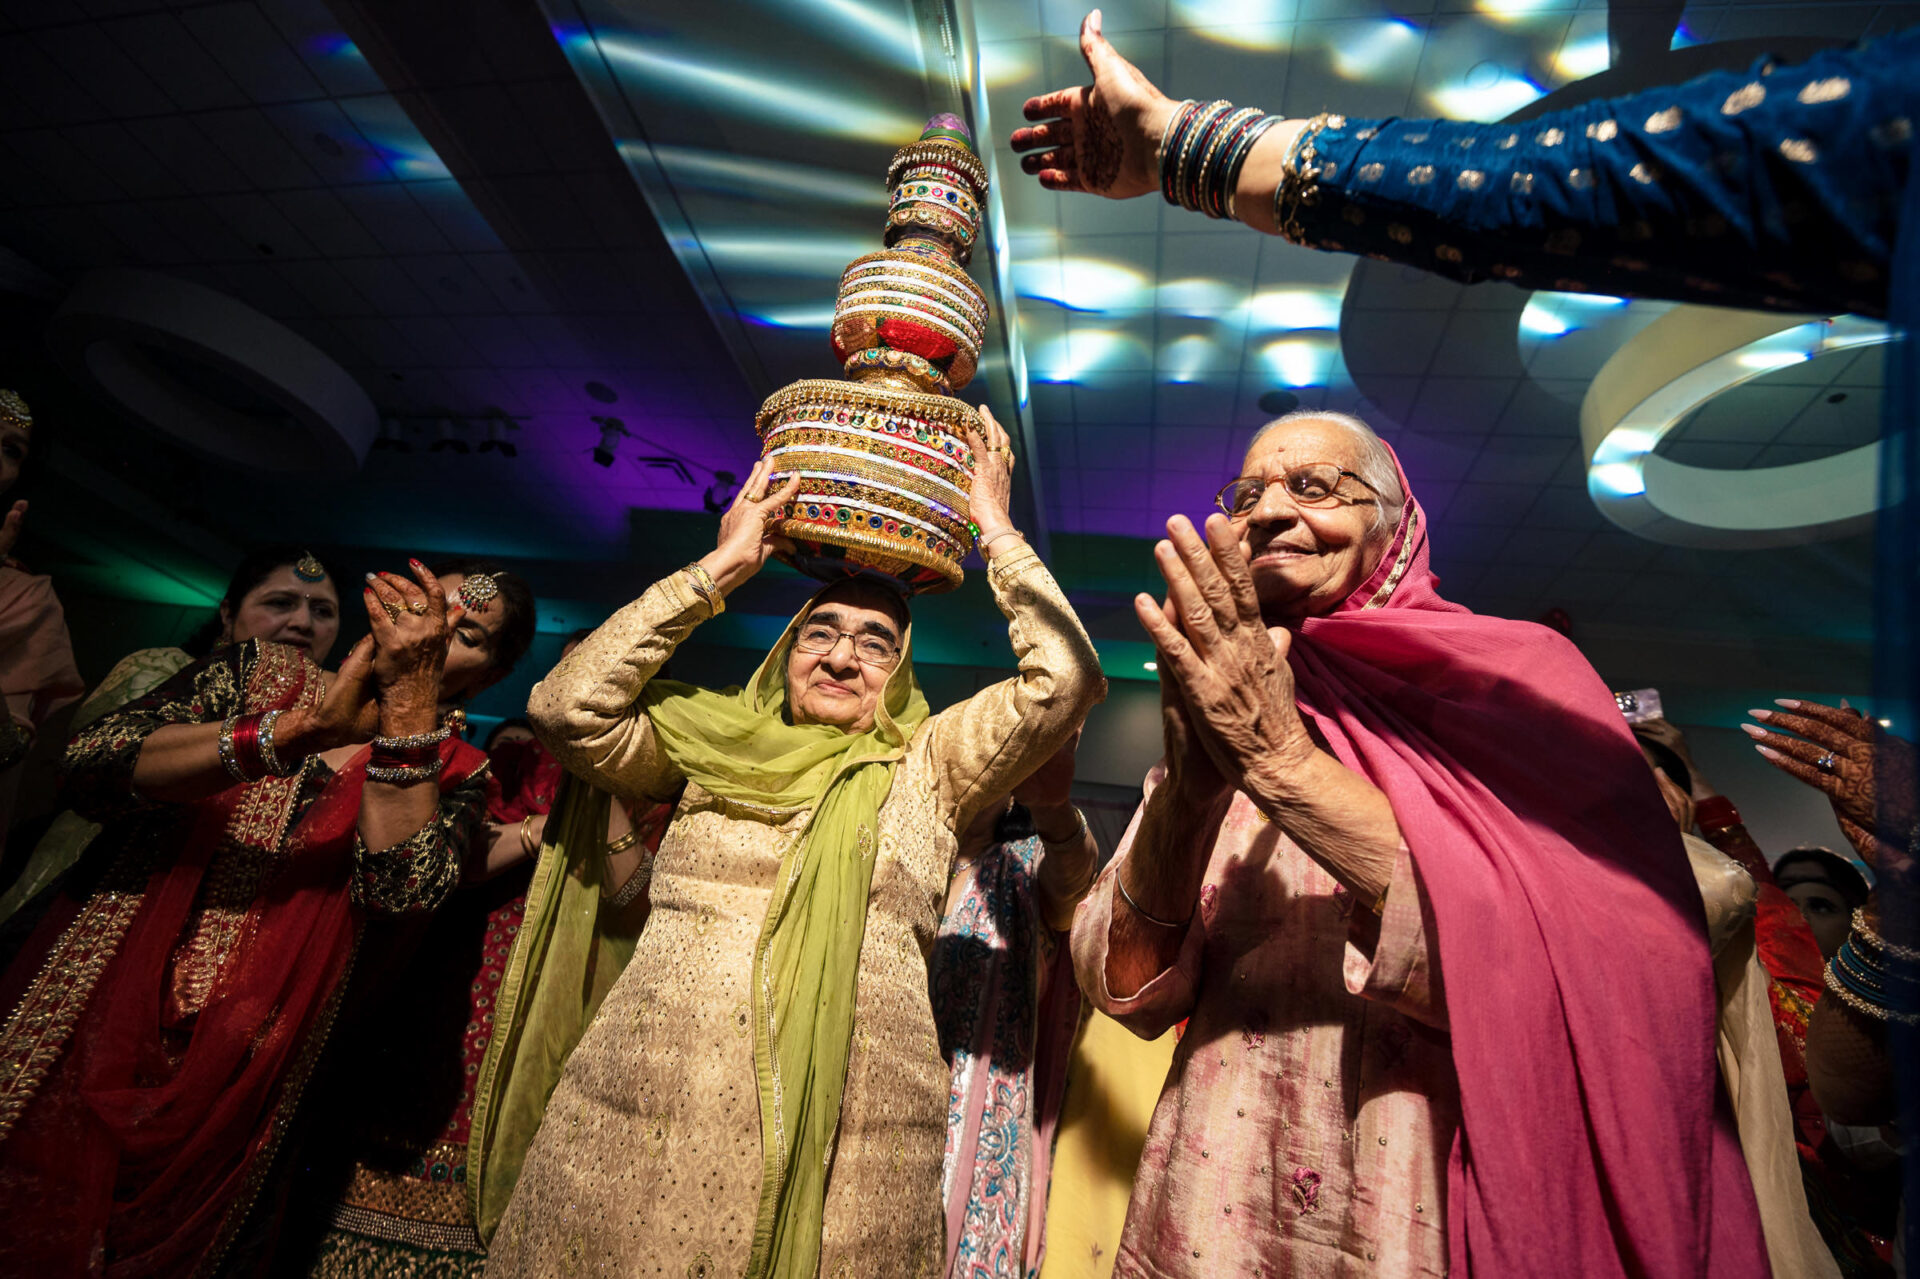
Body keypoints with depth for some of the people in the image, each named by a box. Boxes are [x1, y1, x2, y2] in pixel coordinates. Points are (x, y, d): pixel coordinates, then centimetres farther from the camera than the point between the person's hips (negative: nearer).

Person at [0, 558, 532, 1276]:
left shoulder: (453, 775, -2)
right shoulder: (259, 672, 2)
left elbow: (402, 888, -21)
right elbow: (88, 766, -13)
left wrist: (410, 703, -27)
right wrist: (305, 727, -27)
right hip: (78, 1042, 1)